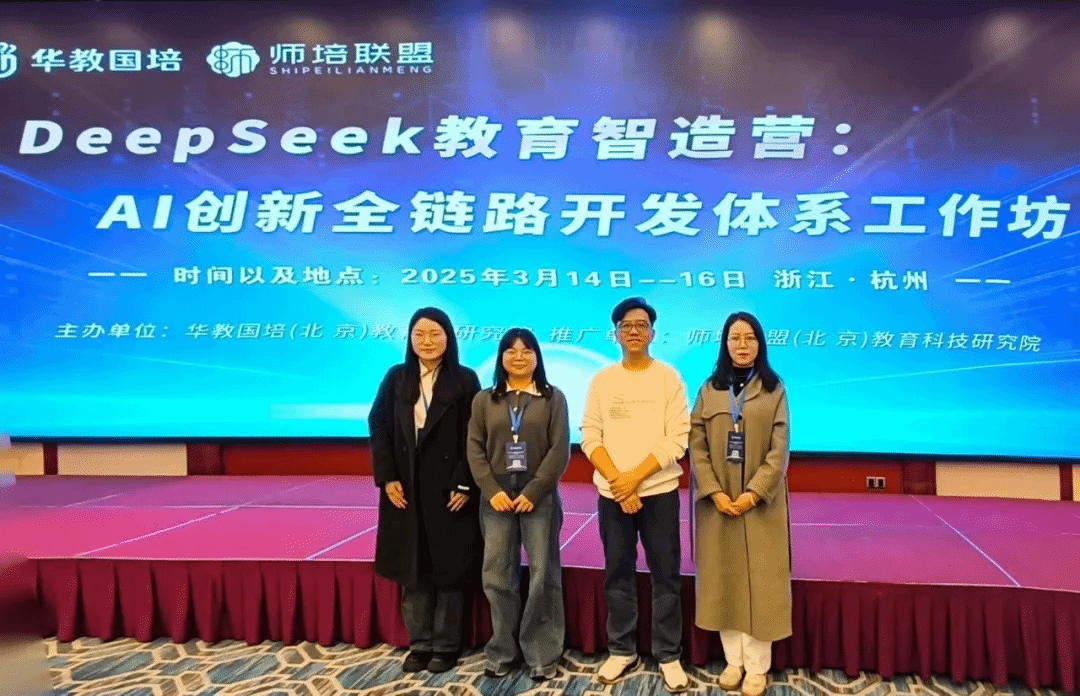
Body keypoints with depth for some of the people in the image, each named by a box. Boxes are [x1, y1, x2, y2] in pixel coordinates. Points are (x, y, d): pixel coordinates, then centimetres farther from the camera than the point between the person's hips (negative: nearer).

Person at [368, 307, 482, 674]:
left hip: (449, 489, -3)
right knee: (412, 569, 9)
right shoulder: (396, 378, 5)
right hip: (406, 489, 3)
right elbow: (379, 427, 2)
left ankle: (446, 646, 20)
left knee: (449, 569, 6)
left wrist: (464, 484, -13)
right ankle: (420, 644, 23)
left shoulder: (465, 380, -3)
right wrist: (387, 478, -7)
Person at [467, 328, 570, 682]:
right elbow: (475, 449, 4)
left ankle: (542, 655, 12)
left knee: (542, 574, 0)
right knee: (497, 574, 4)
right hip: (496, 495, 2)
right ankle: (501, 652, 18)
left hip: (539, 494, -2)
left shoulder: (553, 398, 4)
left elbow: (560, 450, -4)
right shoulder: (485, 400, 10)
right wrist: (492, 490, -9)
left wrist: (533, 491, -12)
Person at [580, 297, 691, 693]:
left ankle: (668, 656, 19)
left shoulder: (668, 378, -1)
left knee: (665, 575, 5)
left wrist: (635, 478, -15)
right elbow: (589, 437, -1)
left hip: (659, 492, -2)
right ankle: (622, 650, 25)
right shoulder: (602, 380, 4)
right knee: (617, 573, 10)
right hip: (612, 493, 2)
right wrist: (617, 482, -12)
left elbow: (676, 440, -8)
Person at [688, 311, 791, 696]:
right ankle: (734, 659, 20)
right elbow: (696, 446, -1)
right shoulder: (709, 389, 4)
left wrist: (753, 493, -16)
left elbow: (779, 449, -7)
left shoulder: (774, 389, -1)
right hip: (718, 501, 2)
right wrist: (714, 492, -12)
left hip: (760, 501, -2)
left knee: (759, 579, 3)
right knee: (723, 578, 7)